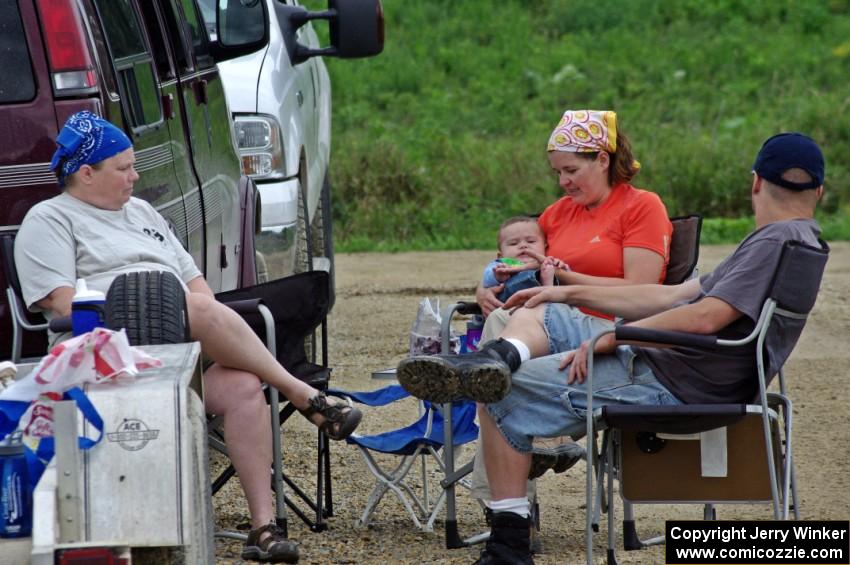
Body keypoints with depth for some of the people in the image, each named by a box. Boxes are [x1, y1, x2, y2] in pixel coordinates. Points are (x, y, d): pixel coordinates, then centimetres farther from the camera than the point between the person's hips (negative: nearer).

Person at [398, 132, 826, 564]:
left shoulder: (777, 240, -15)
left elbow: (704, 317, -26)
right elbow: (671, 297, 22)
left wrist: (610, 339, -18)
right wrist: (571, 293, 22)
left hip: (673, 387, -11)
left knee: (503, 398, -8)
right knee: (540, 314, 12)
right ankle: (502, 355, -15)